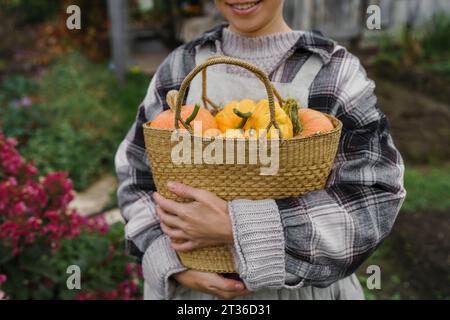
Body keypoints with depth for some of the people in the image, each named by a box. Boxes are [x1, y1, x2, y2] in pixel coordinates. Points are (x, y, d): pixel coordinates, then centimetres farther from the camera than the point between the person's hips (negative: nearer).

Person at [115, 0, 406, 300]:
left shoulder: (337, 73, -9)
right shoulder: (180, 68, -2)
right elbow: (139, 173, 2)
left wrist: (240, 228, -27)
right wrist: (174, 265, -14)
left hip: (300, 286, -1)